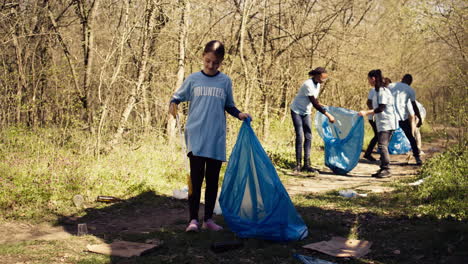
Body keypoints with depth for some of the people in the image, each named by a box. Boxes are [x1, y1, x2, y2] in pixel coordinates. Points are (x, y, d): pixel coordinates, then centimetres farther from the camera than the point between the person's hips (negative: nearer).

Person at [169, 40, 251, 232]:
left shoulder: (225, 81, 7)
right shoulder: (193, 79, 4)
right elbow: (177, 96, 12)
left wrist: (239, 114, -4)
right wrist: (173, 104, -10)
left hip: (217, 139, 2)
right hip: (196, 137, -2)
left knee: (213, 180, 8)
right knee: (196, 177, -7)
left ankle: (208, 219, 18)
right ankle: (193, 219, -1)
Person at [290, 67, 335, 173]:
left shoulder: (317, 84, -2)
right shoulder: (308, 85, -27)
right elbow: (314, 103, -29)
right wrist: (328, 115, -30)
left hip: (306, 112, 7)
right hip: (297, 111, -7)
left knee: (308, 137, 0)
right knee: (299, 136, -11)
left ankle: (307, 165, 1)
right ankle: (298, 165, -4)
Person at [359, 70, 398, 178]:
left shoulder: (382, 91, -13)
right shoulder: (378, 90, 16)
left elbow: (381, 108, -19)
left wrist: (367, 112, -20)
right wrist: (367, 112, 25)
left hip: (387, 123, -10)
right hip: (381, 123, 10)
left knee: (382, 145, -14)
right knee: (382, 146, 10)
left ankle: (386, 170, -13)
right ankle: (383, 169, 14)